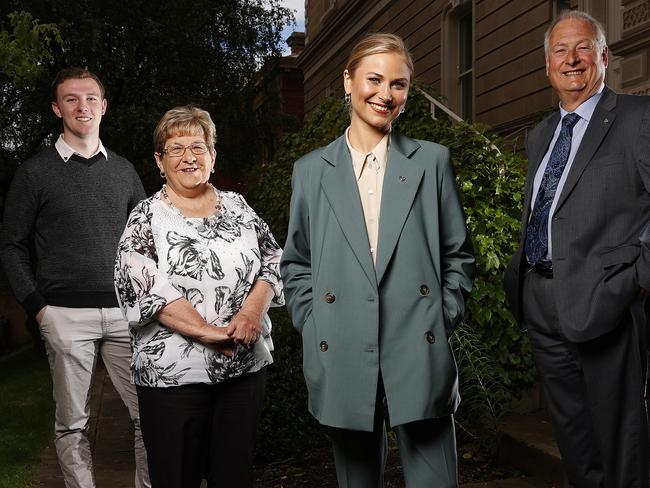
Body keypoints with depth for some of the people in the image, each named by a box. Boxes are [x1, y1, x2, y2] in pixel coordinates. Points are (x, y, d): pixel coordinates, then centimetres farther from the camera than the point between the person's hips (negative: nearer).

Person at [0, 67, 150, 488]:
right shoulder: (35, 172, 4)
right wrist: (37, 306, -4)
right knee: (73, 423, 6)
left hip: (126, 311, 3)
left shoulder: (123, 170, 13)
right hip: (66, 315, -2)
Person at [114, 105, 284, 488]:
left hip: (246, 365, 3)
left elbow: (273, 263, 7)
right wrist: (207, 332, -18)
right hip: (173, 372, -3)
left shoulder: (237, 207, 11)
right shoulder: (147, 218, 0)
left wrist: (251, 311, -12)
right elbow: (144, 287, -12)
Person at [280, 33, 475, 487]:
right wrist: (313, 328, 2)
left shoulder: (432, 161, 7)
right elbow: (296, 265, 12)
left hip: (420, 356, -1)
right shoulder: (311, 170, 8)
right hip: (342, 360, 1)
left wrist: (443, 322, 0)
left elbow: (458, 254, 9)